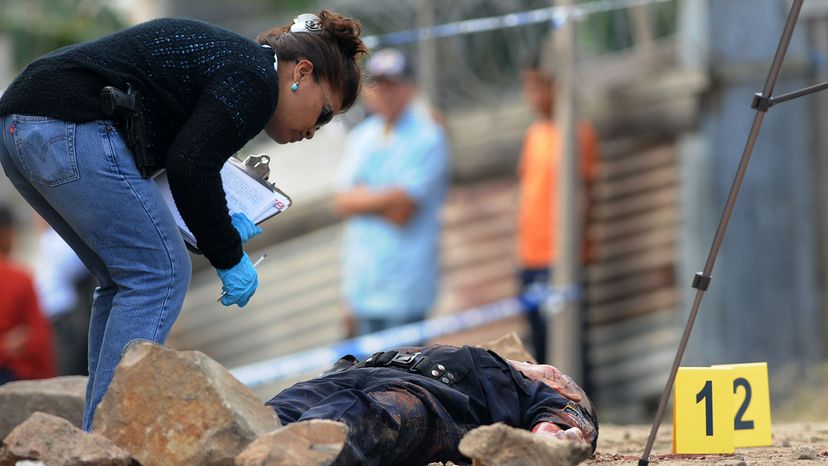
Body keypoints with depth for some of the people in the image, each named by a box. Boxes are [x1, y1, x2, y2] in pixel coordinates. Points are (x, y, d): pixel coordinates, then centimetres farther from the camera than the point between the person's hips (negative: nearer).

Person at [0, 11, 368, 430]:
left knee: (127, 277, 17)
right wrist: (229, 257, -4)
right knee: (159, 275, -2)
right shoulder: (255, 80, -4)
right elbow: (191, 167, -14)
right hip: (70, 128, -10)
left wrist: (220, 223, 21)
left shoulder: (225, 58, 25)